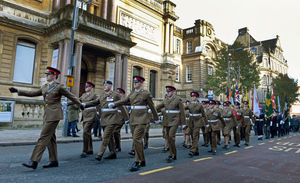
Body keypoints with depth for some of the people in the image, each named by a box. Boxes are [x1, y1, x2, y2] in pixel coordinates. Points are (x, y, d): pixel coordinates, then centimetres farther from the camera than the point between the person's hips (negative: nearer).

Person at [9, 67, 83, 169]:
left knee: (44, 137, -10)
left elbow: (71, 96, 1)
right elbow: (33, 93, 20)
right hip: (47, 115, 8)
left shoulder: (59, 86, -5)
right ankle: (54, 161, 16)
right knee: (50, 138, 9)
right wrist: (17, 91, 15)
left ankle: (34, 161, -8)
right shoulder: (44, 87, 16)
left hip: (54, 115, -8)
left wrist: (81, 105, 10)